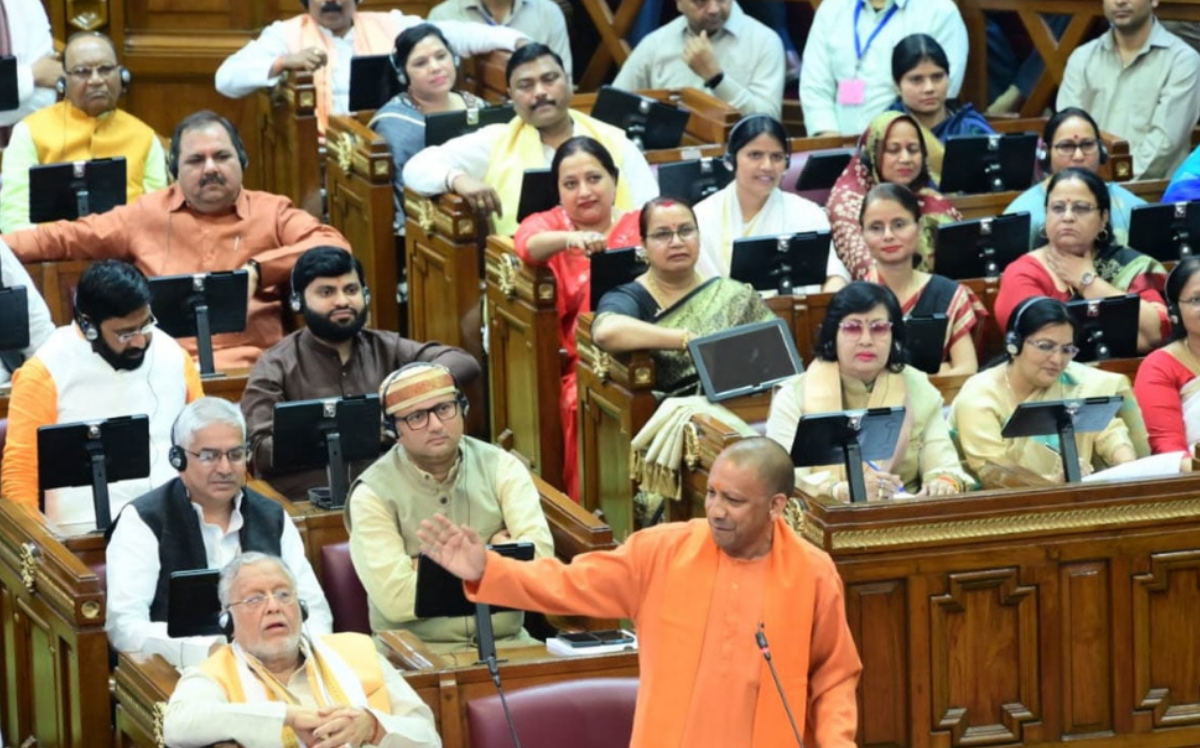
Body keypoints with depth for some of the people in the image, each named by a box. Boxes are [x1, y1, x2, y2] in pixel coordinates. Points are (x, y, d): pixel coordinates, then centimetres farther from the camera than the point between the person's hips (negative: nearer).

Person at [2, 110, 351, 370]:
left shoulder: (272, 212, 14)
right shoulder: (148, 214, 20)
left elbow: (334, 248, 1)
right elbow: (67, 237, 24)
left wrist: (258, 270, -10)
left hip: (247, 371, -2)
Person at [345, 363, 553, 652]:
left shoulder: (501, 468, 5)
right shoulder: (372, 494, -4)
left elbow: (539, 559, -9)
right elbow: (397, 599, -15)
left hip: (505, 642, 2)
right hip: (415, 650, -2)